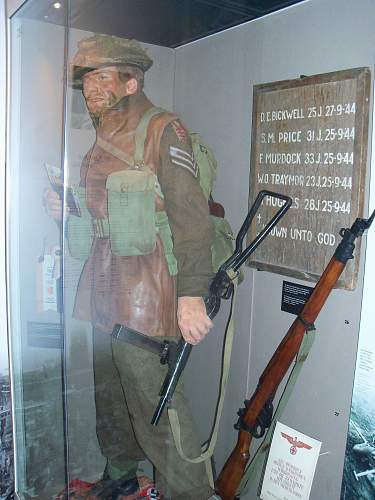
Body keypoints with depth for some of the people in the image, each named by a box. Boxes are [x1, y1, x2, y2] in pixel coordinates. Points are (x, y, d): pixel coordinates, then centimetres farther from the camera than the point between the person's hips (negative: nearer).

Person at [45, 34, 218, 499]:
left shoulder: (163, 130, -7)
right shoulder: (100, 144, 17)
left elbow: (190, 217, -15)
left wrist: (191, 296, -22)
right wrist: (67, 213, 4)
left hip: (144, 297, -8)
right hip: (101, 294, 8)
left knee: (155, 403, -3)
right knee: (107, 396, 19)